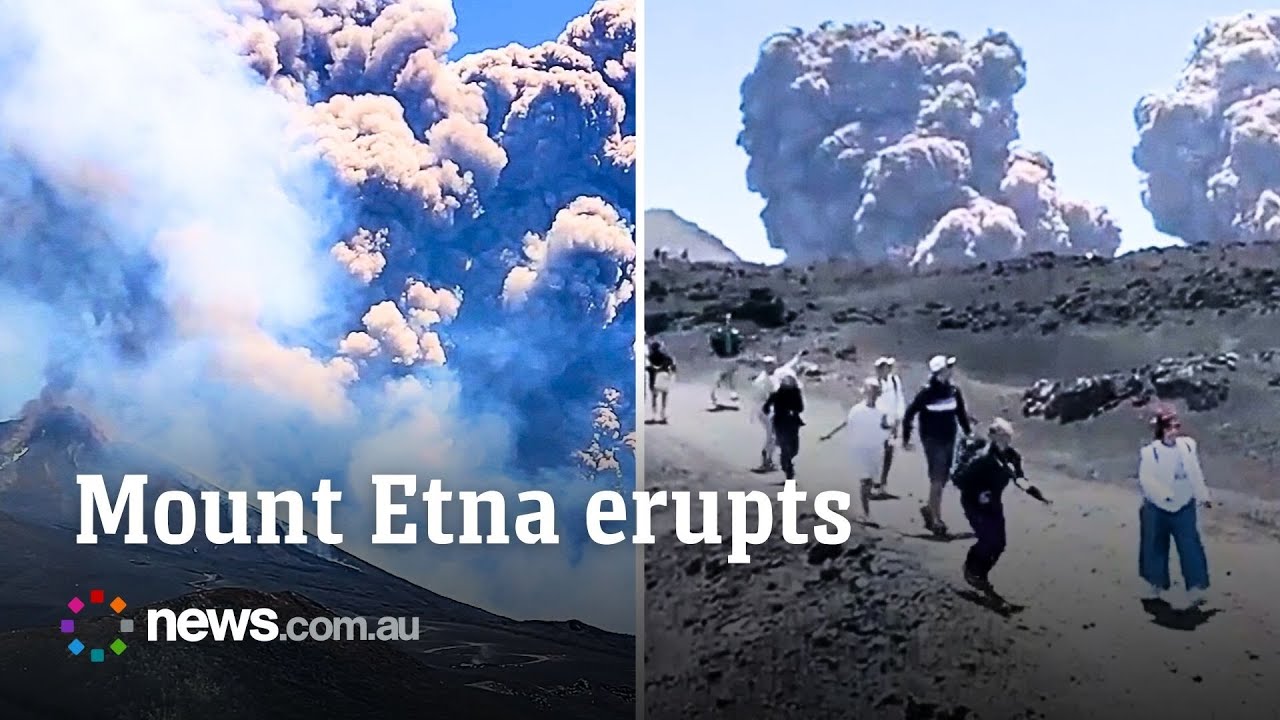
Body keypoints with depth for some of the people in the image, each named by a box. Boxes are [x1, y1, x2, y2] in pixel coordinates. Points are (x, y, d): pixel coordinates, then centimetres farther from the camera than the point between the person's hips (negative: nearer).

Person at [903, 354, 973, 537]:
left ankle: (930, 509, 35)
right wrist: (906, 438, -7)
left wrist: (968, 431, 8)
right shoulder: (927, 392, -16)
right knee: (937, 479, -6)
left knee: (943, 478, 15)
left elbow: (961, 411, 13)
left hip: (949, 440, 6)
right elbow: (909, 414, -10)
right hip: (932, 441, -6)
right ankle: (936, 520, 2)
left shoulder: (953, 390, -1)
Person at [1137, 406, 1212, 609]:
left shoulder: (1189, 445, -3)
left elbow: (1196, 474, 9)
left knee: (1191, 547, -2)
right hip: (1157, 509, -2)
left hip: (1184, 507, 3)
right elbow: (1146, 480, -20)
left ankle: (1196, 589, 3)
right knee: (1156, 547, 10)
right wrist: (1165, 496, -29)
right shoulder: (1149, 452, -17)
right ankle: (1156, 586, 27)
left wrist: (1203, 496, 14)